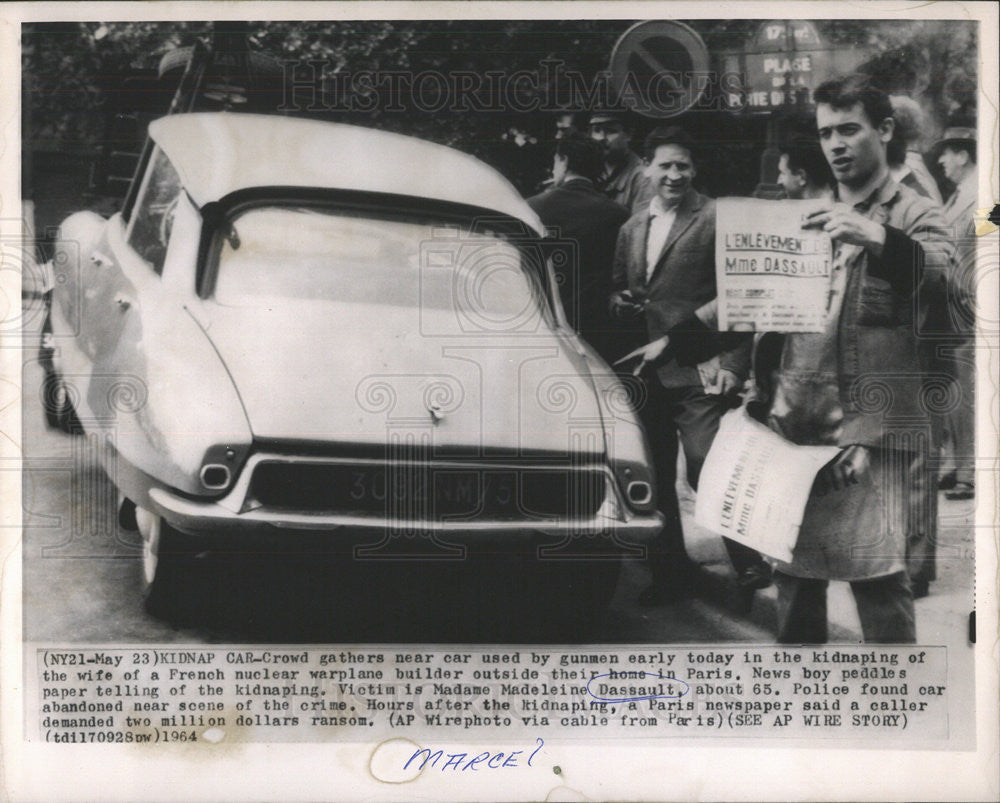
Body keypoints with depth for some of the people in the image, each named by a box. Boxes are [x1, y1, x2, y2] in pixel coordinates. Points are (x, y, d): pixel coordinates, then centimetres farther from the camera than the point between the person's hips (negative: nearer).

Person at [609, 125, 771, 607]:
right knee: (655, 478, 13)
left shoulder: (717, 219, -5)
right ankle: (670, 571, 28)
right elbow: (616, 289, 26)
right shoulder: (632, 228, 15)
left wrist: (733, 362, -17)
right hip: (646, 373, 7)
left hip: (699, 372, -7)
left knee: (708, 471, -13)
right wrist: (619, 303, 1)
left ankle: (750, 567, 6)